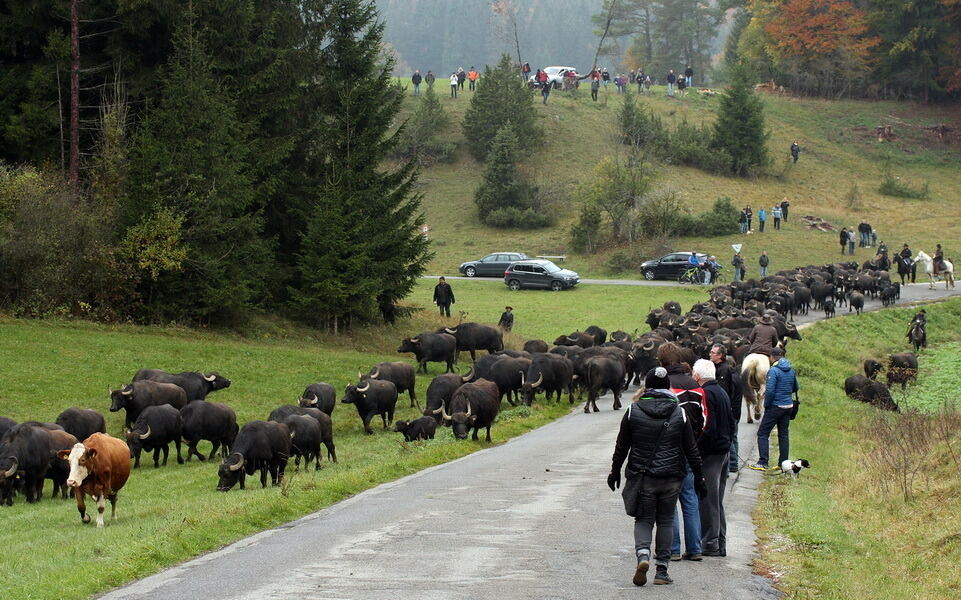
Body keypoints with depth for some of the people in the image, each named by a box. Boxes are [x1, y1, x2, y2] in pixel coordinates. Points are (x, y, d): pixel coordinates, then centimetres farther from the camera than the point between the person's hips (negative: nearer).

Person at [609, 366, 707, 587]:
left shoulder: (633, 411, -3)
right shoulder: (679, 413, 0)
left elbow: (621, 446, 2)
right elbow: (691, 449, 2)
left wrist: (615, 471, 14)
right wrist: (699, 477, 10)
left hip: (641, 477, -1)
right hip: (671, 478, 1)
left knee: (644, 519, 8)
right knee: (665, 521, 11)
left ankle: (643, 554, -19)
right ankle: (662, 570, 11)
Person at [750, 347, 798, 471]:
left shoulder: (774, 370, -15)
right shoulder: (791, 370, 7)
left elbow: (769, 391, -20)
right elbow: (795, 388, 19)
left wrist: (766, 404, -7)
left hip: (775, 406, -7)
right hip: (788, 407, 7)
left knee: (762, 433, 0)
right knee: (784, 434, 13)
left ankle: (763, 462, -7)